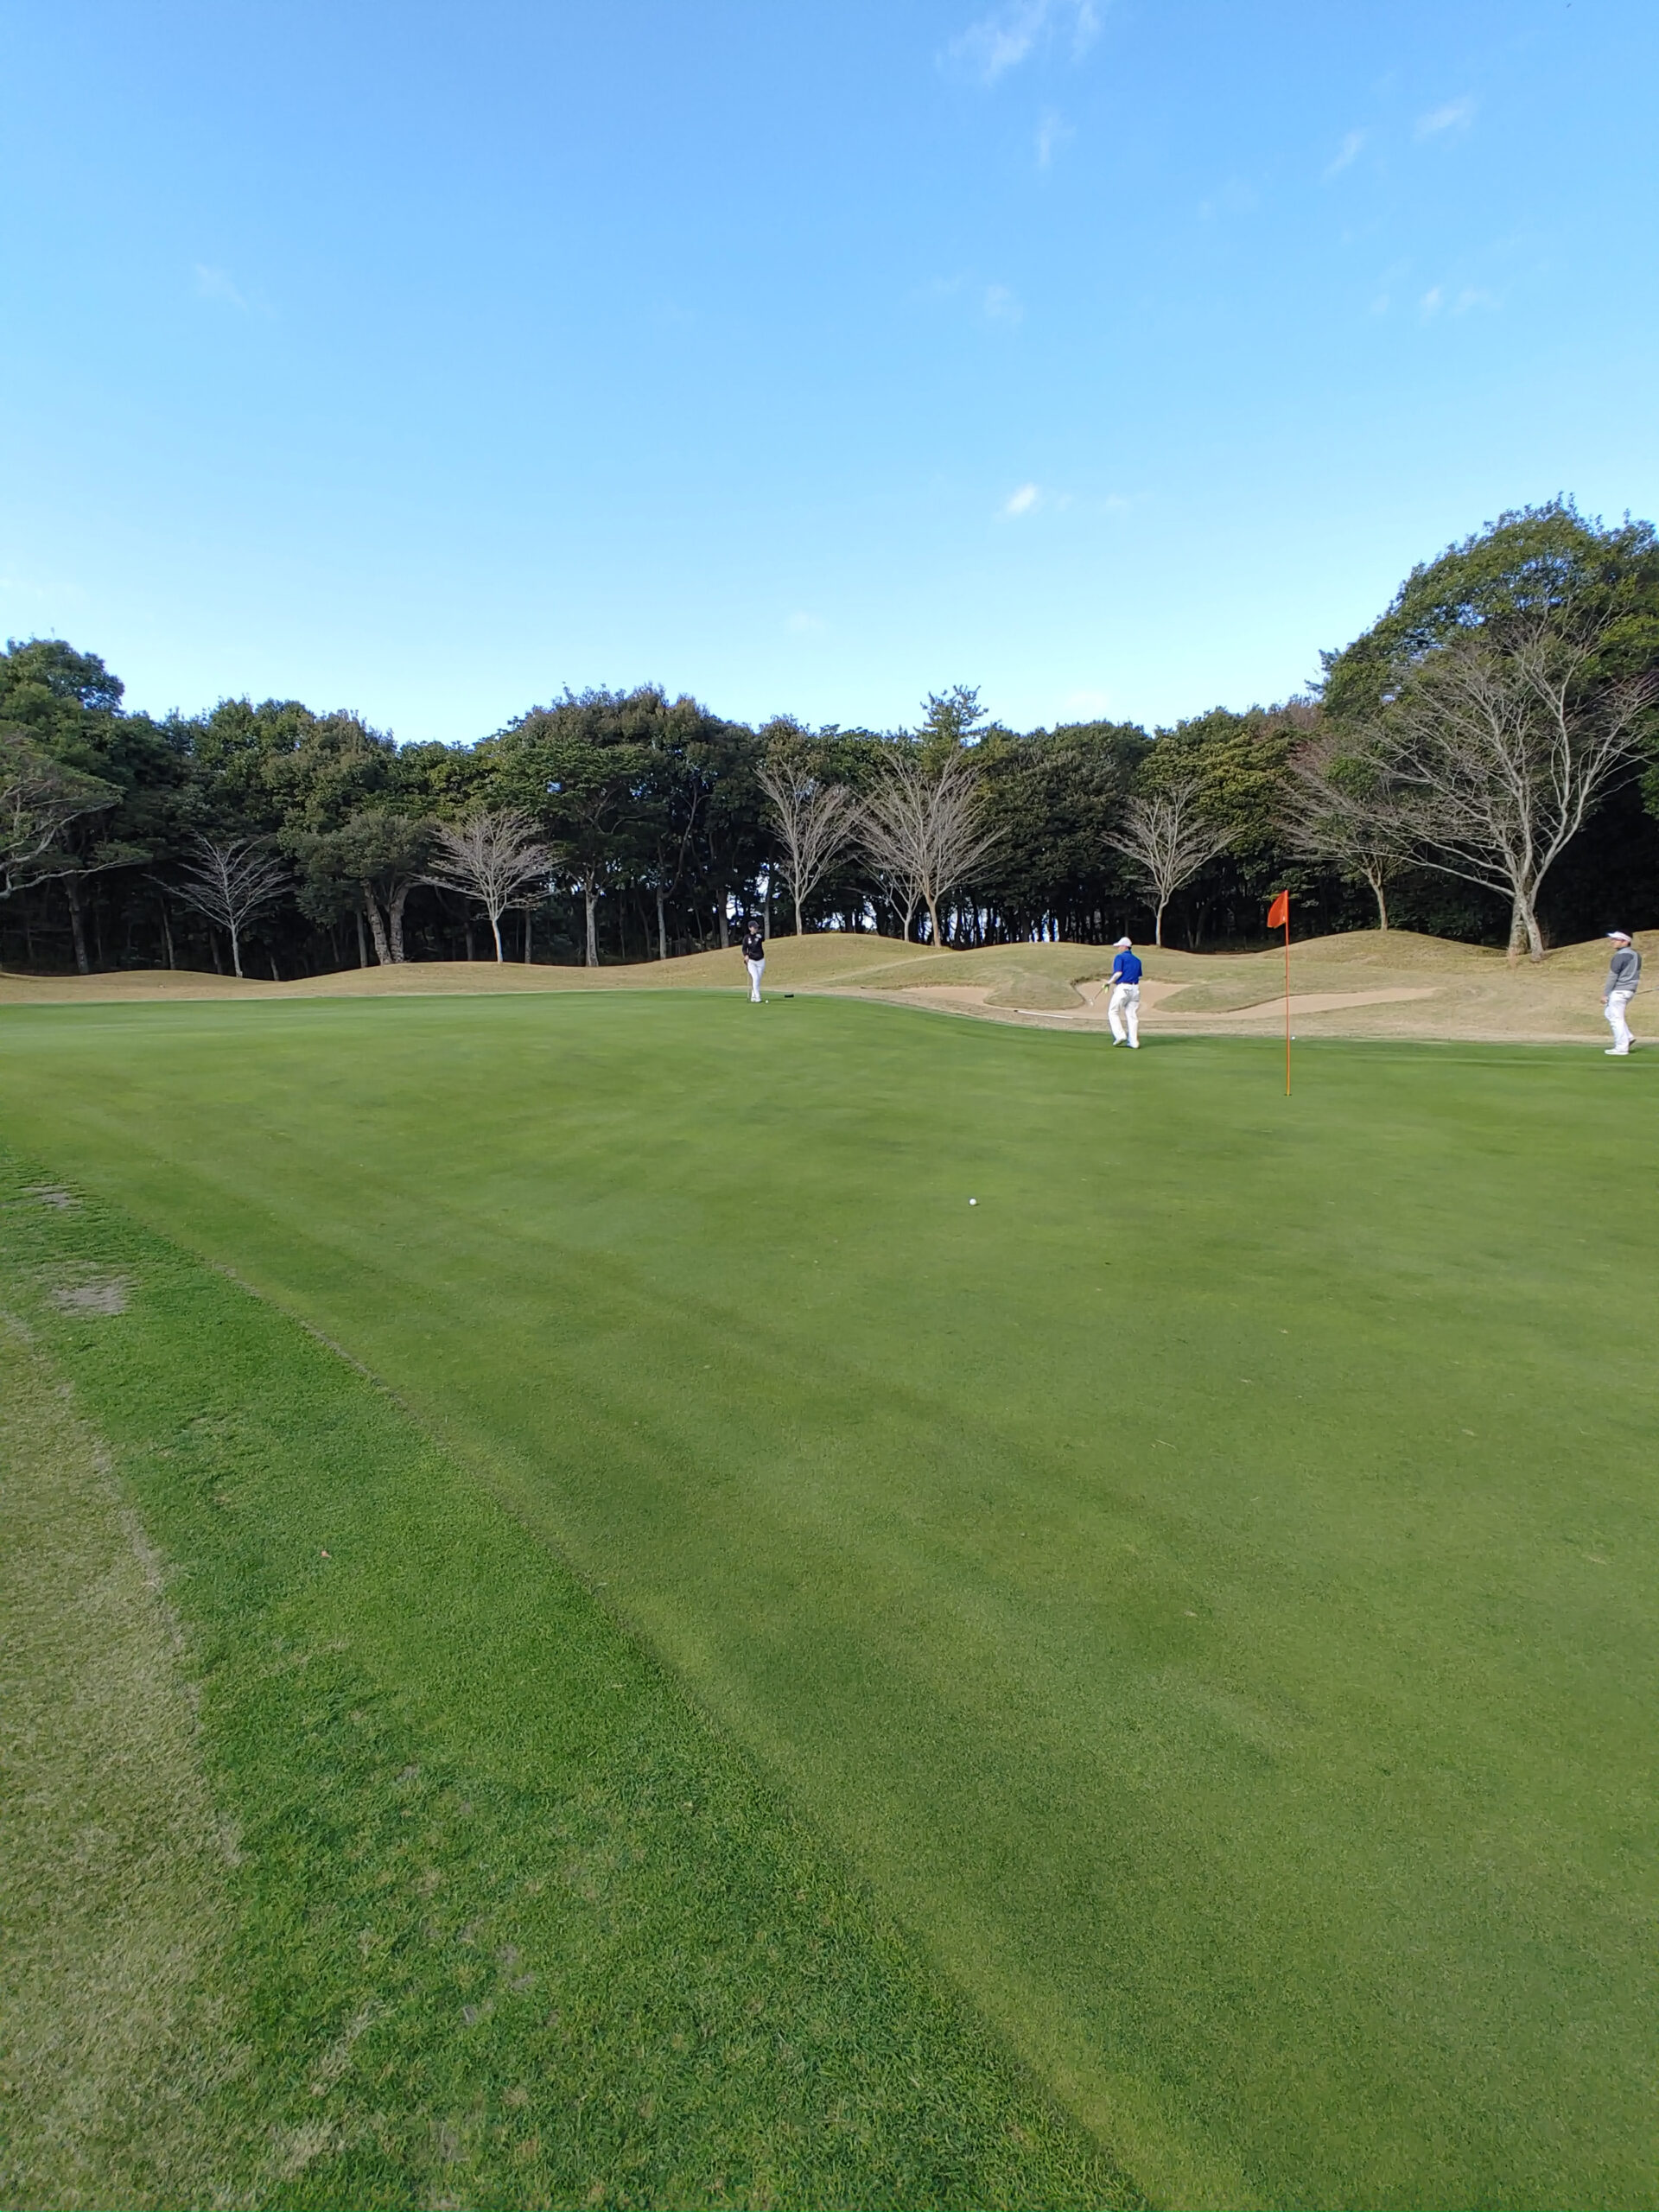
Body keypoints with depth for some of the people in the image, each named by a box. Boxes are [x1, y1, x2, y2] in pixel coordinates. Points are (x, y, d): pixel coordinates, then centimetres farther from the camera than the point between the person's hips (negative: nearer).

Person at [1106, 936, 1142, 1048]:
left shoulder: (1120, 957, -2)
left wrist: (1110, 982, 0)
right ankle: (1134, 1042, 4)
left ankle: (1120, 1035, -6)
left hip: (1123, 987, -6)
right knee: (1132, 1015, 6)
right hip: (1135, 988, 6)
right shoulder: (1137, 960, 18)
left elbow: (1118, 973, -14)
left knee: (1113, 1012, 6)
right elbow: (1139, 976, 16)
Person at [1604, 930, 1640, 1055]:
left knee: (1616, 1018, -3)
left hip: (1619, 991, -10)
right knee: (1610, 1014, 22)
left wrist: (1605, 994, -11)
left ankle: (1621, 1048, -2)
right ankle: (1627, 1038, 18)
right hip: (1630, 990, 10)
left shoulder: (1620, 956, -16)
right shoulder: (1636, 954, 12)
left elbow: (1612, 976, -16)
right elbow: (1637, 975, 18)